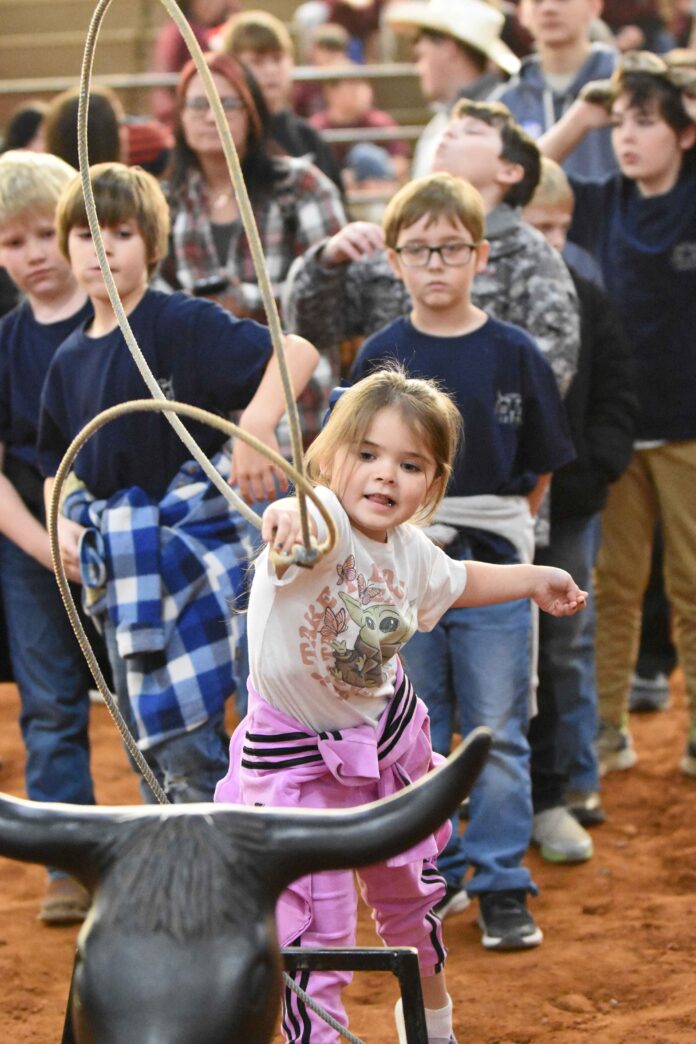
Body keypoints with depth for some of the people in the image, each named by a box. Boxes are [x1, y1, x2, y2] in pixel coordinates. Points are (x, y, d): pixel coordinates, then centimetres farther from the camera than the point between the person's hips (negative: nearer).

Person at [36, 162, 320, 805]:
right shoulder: (70, 359, 10)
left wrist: (257, 425, -36)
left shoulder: (183, 324, -11)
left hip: (192, 550, -7)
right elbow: (59, 465, 21)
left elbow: (297, 351, -21)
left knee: (186, 741, -10)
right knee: (150, 744, 14)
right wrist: (65, 527, 2)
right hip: (119, 568, 7)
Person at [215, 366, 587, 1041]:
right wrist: (290, 516, -79)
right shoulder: (321, 522, -28)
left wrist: (535, 578, 29)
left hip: (389, 741, 7)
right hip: (301, 764, -7)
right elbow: (309, 521, -56)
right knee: (316, 941, -6)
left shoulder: (411, 553, -6)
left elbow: (456, 582, 20)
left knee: (407, 890, 27)